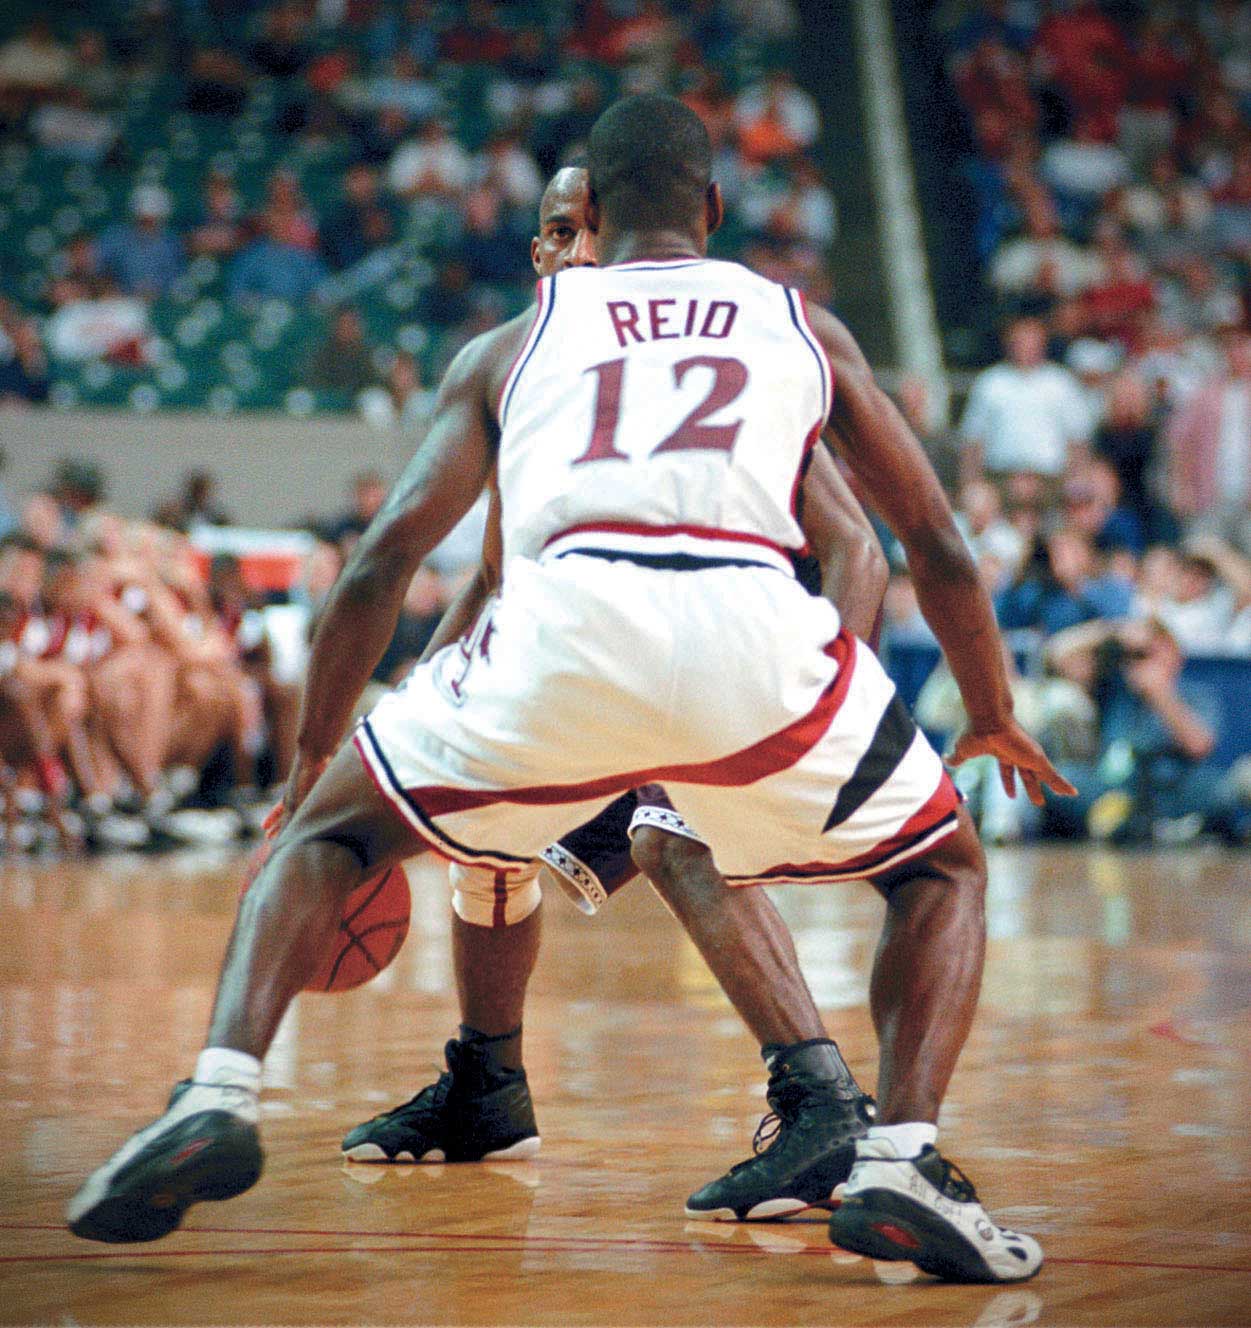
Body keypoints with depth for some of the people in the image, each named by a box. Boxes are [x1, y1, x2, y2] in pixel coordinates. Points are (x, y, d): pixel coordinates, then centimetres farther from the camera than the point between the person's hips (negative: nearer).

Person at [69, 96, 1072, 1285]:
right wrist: (993, 719, 46)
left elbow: (381, 561, 22)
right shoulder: (805, 327, 30)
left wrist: (311, 753, 34)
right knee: (942, 869, 25)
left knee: (327, 832, 25)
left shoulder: (510, 345, 29)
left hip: (565, 620, 0)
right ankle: (901, 1162, 1)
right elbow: (938, 549, 30)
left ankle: (218, 1097, 1)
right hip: (753, 623, 0)